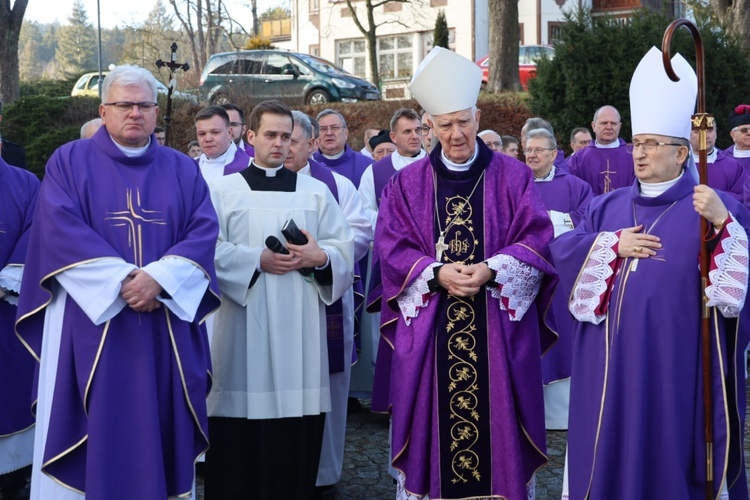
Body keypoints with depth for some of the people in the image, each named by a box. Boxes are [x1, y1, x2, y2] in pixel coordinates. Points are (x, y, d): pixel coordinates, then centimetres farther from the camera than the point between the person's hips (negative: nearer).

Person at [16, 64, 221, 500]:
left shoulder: (184, 171, 11)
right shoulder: (69, 162, 4)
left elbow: (204, 232, -1)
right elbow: (61, 231, -9)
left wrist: (159, 277, -18)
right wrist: (122, 280, -18)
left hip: (168, 328, 2)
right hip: (90, 322, -2)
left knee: (161, 428, 7)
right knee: (95, 434, 1)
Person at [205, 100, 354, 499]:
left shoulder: (316, 191, 12)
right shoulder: (224, 190, 6)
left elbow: (346, 249, 7)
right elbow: (211, 251, -4)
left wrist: (319, 257, -13)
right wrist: (258, 260, -16)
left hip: (300, 326, 2)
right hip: (244, 325, -2)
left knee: (297, 436, 1)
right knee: (240, 438, -2)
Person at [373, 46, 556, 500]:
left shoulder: (513, 178, 4)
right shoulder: (408, 184, 7)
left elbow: (538, 241, -1)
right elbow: (392, 249, 1)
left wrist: (491, 270, -17)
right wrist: (437, 273, -16)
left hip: (498, 328, 0)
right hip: (429, 331, 1)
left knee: (498, 423, 2)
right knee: (432, 424, 3)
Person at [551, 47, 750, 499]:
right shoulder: (608, 206, 13)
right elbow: (564, 250, 4)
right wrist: (612, 244, -9)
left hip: (675, 364, -4)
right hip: (611, 363, 4)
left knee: (671, 452, 3)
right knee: (609, 452, 11)